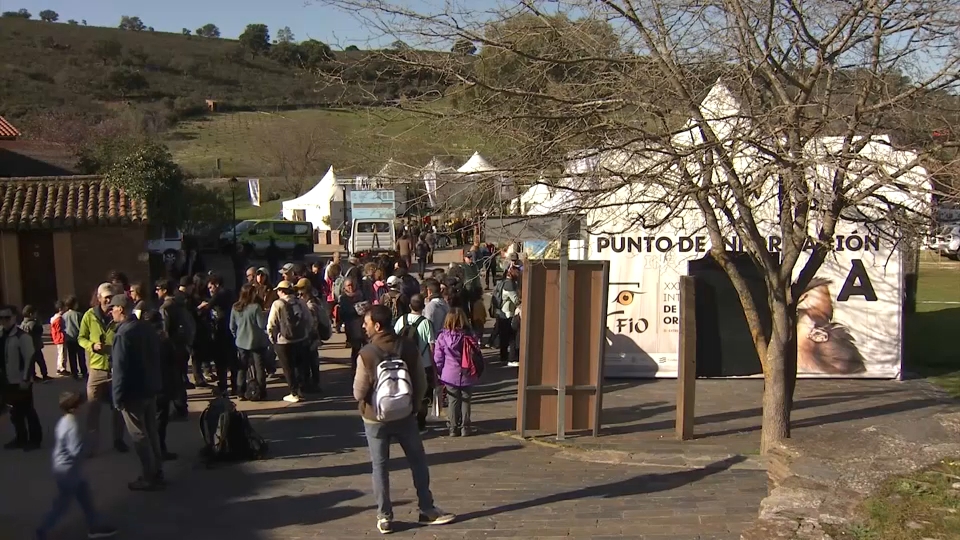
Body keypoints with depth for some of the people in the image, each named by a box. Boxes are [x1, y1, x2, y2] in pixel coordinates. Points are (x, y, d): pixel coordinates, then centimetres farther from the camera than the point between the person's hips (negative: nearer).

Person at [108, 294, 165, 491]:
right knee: (151, 432, 16)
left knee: (139, 435, 2)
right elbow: (156, 357, 12)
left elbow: (120, 368, -21)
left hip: (133, 392, -8)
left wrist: (118, 397, -15)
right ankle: (157, 473, 24)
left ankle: (149, 478, 8)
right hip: (151, 388, 8)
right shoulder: (146, 327, 6)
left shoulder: (123, 333, -20)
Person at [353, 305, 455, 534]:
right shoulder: (409, 347, -9)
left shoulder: (367, 353, -19)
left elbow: (359, 393, -15)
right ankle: (427, 510, 23)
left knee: (380, 467, 11)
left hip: (375, 418, -2)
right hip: (405, 415, 2)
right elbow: (421, 383, -2)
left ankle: (384, 517, 17)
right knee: (418, 462, 15)